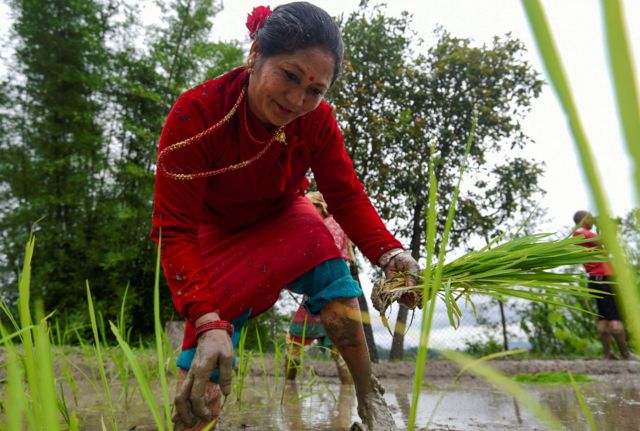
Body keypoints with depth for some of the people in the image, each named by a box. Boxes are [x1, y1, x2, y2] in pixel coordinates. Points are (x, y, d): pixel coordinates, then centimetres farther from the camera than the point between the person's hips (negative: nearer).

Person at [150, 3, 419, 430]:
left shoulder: (317, 119, -22)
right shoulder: (196, 114, -32)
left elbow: (347, 195, -15)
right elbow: (174, 231, -32)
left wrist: (389, 252, -35)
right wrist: (208, 322, -45)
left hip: (283, 218, 2)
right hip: (218, 232, -1)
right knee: (204, 368, -14)